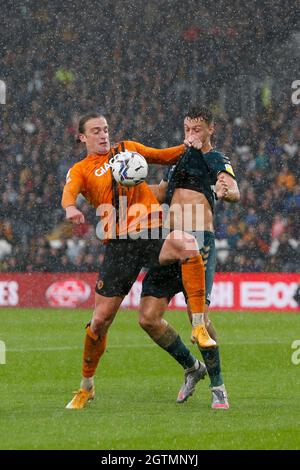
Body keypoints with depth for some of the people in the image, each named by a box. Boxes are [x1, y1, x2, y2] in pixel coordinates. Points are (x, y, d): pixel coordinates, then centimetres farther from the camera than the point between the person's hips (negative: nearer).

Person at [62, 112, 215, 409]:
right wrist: (71, 207, -35)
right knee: (100, 320, 0)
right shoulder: (80, 170, 9)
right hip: (119, 245, 0)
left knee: (187, 244, -35)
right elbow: (70, 192, -13)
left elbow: (166, 157, 30)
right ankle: (86, 387, 23)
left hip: (152, 233, 1)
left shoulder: (128, 149, 18)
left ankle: (199, 326, -30)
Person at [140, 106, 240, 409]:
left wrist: (227, 191, -41)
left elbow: (234, 192, -17)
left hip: (198, 239, -6)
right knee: (148, 317, -2)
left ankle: (218, 387, -5)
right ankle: (191, 368, 18)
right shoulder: (180, 158, 23)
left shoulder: (217, 161, 2)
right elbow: (161, 193, 34)